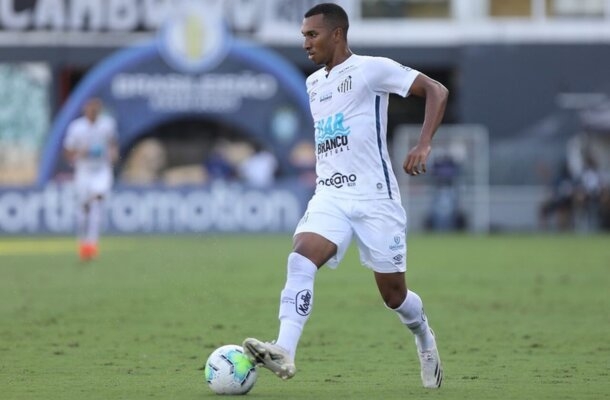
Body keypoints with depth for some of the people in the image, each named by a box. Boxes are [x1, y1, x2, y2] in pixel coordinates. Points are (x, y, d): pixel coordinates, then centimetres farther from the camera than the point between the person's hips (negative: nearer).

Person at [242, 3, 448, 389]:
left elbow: (437, 91, -10)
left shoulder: (372, 69, -6)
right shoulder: (314, 83, 16)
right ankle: (284, 352, -36)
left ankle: (425, 340, 35)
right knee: (300, 259, -23)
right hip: (329, 197, 5)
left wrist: (423, 146, -20)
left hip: (375, 199, -5)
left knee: (393, 293, 3)